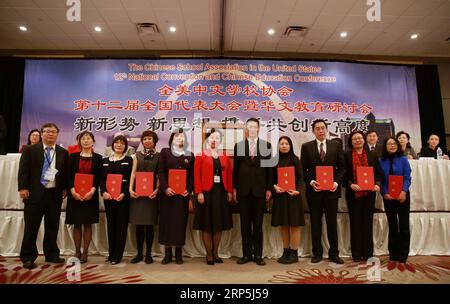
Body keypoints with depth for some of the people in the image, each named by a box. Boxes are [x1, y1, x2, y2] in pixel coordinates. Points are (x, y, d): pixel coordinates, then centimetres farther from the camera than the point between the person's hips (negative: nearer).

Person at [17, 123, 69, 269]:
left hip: (55, 194, 3)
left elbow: (66, 172, 11)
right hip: (35, 193, -2)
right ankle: (28, 257, 16)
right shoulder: (30, 150, 2)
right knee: (31, 226, 4)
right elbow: (23, 170, -2)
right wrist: (23, 188, -9)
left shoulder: (63, 152, 8)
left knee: (53, 225, 10)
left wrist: (65, 189, 4)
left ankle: (51, 254, 23)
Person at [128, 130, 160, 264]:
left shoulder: (158, 156, 4)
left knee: (149, 225, 3)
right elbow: (133, 172, 5)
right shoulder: (137, 155, 11)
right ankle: (139, 253, 16)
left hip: (151, 193, -2)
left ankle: (148, 254, 14)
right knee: (139, 225, 5)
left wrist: (156, 190, -13)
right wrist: (130, 189, -6)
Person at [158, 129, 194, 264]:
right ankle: (168, 252, 12)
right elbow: (161, 172, 0)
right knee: (166, 220, 2)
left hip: (183, 193, 1)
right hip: (168, 192, -1)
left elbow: (192, 175, 6)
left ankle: (178, 252, 12)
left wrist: (189, 189, -7)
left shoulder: (190, 155, 10)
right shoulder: (165, 152, 7)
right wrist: (165, 187, -12)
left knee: (181, 221, 3)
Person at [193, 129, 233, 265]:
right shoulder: (200, 156, 0)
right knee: (207, 225, 3)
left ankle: (215, 253, 23)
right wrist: (199, 193, -14)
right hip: (206, 193, -3)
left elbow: (229, 175, 8)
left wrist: (230, 191, 0)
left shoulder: (225, 157, 10)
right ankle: (209, 254, 15)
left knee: (219, 224, 9)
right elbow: (197, 175, -6)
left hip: (221, 193, 4)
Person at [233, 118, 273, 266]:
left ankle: (258, 254, 17)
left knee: (258, 224, 6)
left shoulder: (266, 145, 5)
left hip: (260, 189, -1)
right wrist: (234, 188, 3)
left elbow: (269, 167, 4)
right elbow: (235, 168, 7)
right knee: (245, 223, 7)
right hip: (244, 189, 1)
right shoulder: (238, 145, 8)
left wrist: (269, 189, -1)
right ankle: (246, 254, 18)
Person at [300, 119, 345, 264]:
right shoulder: (306, 147, 4)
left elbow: (342, 167, 6)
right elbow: (303, 169, 2)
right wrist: (311, 181, -12)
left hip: (331, 189, 1)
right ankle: (317, 252, 19)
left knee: (332, 222, 7)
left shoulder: (336, 145, 7)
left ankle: (334, 253, 19)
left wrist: (337, 182, -8)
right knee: (315, 223, 8)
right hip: (314, 189, 0)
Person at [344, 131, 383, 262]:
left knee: (368, 222, 7)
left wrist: (378, 184, -8)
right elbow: (343, 174, -2)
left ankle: (368, 252, 18)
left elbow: (379, 173, 9)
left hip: (369, 193, 2)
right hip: (353, 194, -2)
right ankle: (357, 253, 14)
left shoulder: (372, 155, 11)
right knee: (355, 223, 4)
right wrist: (350, 184, -17)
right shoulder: (346, 156, 2)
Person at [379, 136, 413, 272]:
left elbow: (407, 178, -6)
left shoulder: (403, 159, -1)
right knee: (392, 227, 9)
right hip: (388, 197, 1)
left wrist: (404, 192, -20)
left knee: (404, 227, 3)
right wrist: (384, 193, -14)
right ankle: (393, 257, 17)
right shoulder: (381, 161, 2)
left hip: (402, 196, -1)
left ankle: (402, 258, 12)